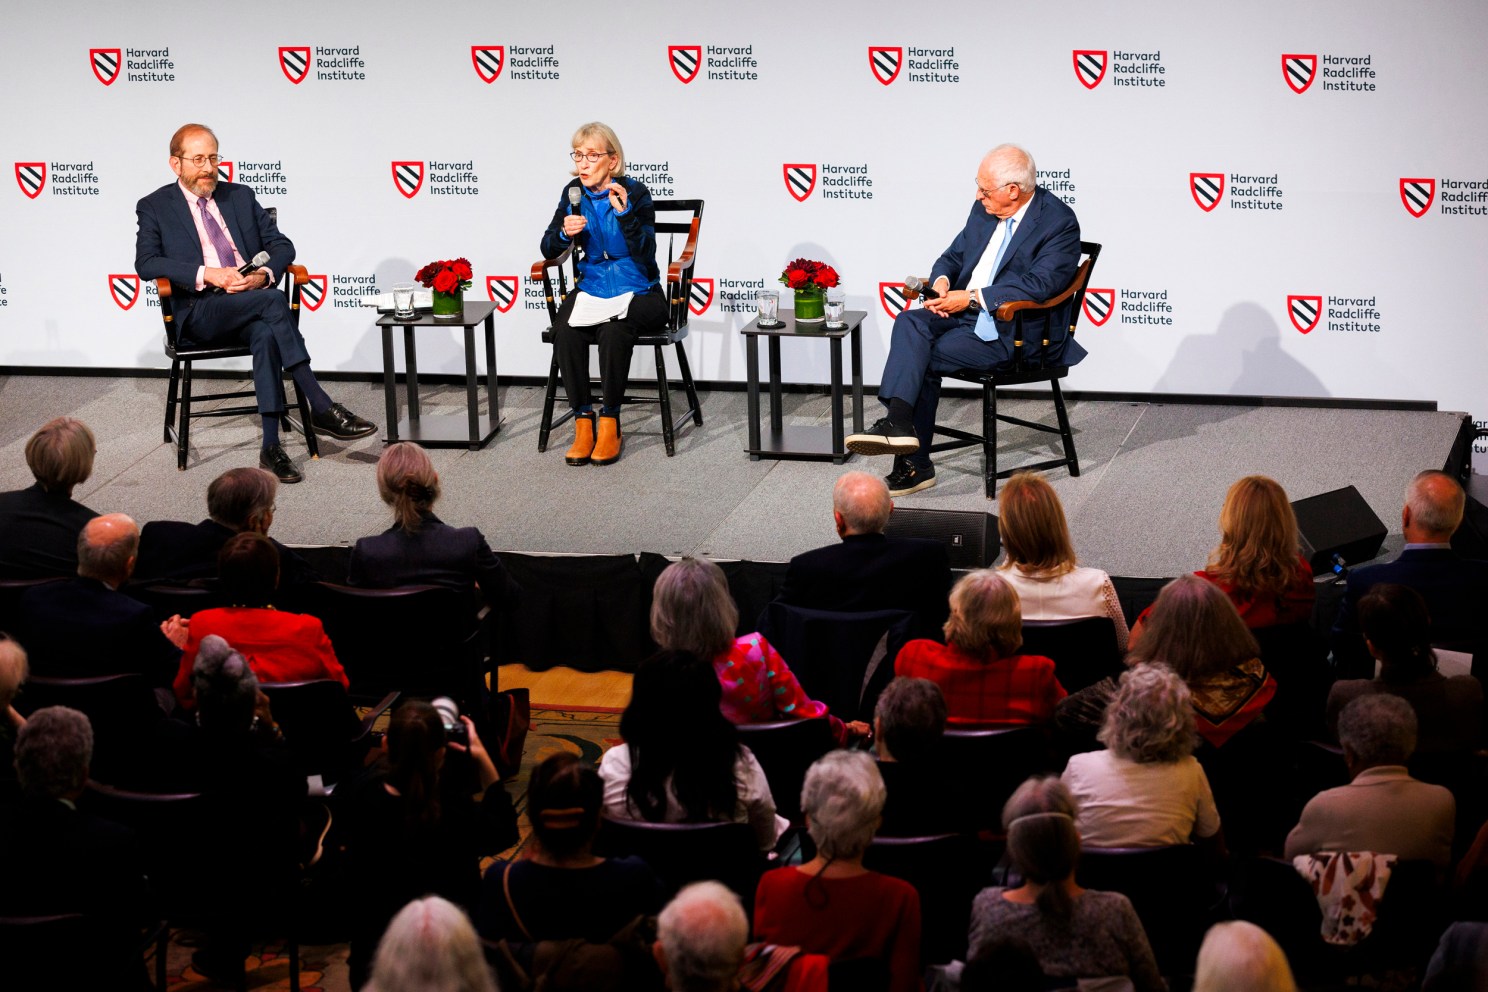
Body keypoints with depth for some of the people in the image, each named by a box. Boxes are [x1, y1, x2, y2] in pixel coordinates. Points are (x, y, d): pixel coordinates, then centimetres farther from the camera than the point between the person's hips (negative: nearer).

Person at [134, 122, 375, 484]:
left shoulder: (240, 196, 21)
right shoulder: (155, 207, 9)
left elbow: (282, 245, 16)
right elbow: (146, 262, -5)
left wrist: (265, 274, -8)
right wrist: (207, 275, -17)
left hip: (253, 298, 3)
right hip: (201, 312, -3)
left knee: (266, 334, -35)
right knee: (272, 301, -33)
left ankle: (271, 447, -37)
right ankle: (321, 409, -36)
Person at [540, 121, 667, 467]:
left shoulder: (635, 192, -7)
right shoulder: (573, 193, 6)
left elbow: (645, 253, -16)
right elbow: (548, 249, 7)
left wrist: (625, 212, -29)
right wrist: (565, 234, -15)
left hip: (637, 292, -4)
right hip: (589, 289, 4)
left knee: (614, 331, -36)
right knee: (565, 331, -29)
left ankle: (610, 426, -23)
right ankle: (583, 424, -22)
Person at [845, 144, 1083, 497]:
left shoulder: (1059, 222, -13)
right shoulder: (985, 210, 10)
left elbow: (1039, 284, -23)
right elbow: (953, 257, 20)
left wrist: (972, 298, -23)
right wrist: (941, 282, -5)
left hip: (1013, 331, -7)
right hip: (964, 312, 7)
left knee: (925, 356, -23)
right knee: (910, 322, -22)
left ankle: (914, 464, -20)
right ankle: (899, 423, -30)